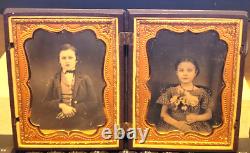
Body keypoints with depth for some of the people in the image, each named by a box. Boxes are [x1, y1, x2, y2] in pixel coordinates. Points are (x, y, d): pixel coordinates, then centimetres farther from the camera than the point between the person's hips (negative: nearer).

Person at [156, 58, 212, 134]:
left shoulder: (201, 92, 5)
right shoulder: (171, 91, 5)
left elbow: (209, 114, 11)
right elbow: (163, 113, 4)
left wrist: (197, 117, -9)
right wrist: (177, 123, -12)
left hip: (196, 128, 1)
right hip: (173, 127, -1)